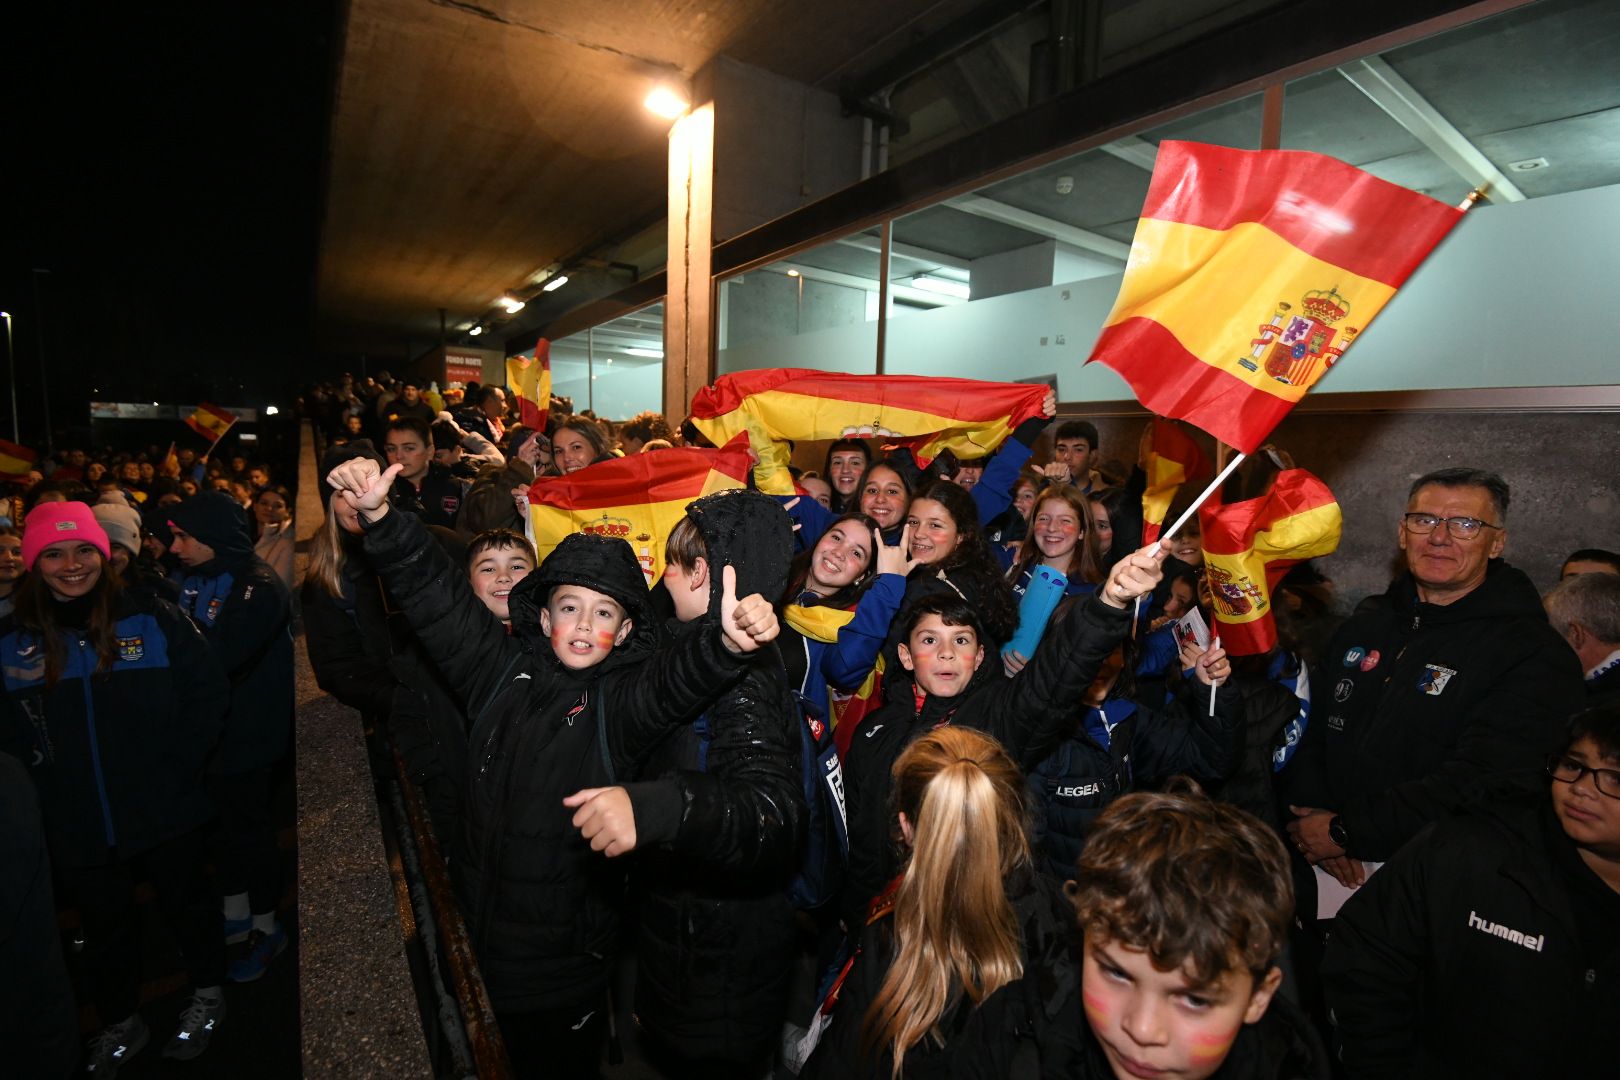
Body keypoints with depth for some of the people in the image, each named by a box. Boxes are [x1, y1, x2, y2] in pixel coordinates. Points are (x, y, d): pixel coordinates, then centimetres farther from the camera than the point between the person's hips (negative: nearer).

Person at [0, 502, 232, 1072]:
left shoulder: (152, 620, -10)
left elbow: (209, 693, -7)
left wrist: (178, 765, -12)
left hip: (166, 813, -2)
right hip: (75, 828, 2)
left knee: (187, 904, 18)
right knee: (105, 927, 21)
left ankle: (207, 996, 41)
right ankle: (120, 1023, 43)